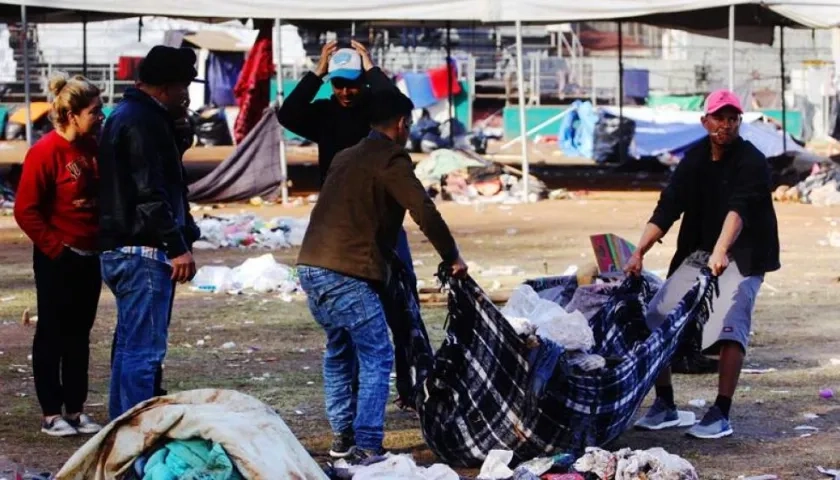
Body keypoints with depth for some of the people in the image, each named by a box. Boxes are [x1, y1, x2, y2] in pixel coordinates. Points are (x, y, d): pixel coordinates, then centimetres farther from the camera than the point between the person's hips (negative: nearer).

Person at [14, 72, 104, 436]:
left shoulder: (93, 148, 5)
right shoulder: (46, 152, -16)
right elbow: (26, 210, -16)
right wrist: (55, 246, -14)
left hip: (89, 257, 7)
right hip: (58, 261, -7)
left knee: (79, 334, 12)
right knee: (52, 334, 2)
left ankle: (76, 409, 19)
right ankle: (51, 414, 8)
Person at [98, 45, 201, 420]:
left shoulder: (127, 116, 19)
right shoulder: (142, 122, -14)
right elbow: (150, 192, -21)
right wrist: (178, 246, -22)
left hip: (121, 249, 11)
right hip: (143, 250, -11)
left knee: (130, 345, 16)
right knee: (144, 350, -10)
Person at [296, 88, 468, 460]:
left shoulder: (346, 157, 21)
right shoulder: (390, 160, -5)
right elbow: (425, 213, -14)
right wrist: (453, 257, -3)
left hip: (311, 266, 9)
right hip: (348, 273, -9)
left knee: (339, 351, 23)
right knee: (376, 357, -3)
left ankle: (342, 437, 26)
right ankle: (367, 447, -10)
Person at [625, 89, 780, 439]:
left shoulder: (751, 162, -13)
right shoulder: (694, 160, 5)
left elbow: (738, 210, -29)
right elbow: (667, 207, 0)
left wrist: (721, 251, -45)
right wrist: (639, 253, -12)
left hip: (741, 258, -6)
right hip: (695, 255, 6)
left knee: (729, 325, -24)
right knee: (655, 319, -2)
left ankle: (721, 414, -19)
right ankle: (664, 407, 10)